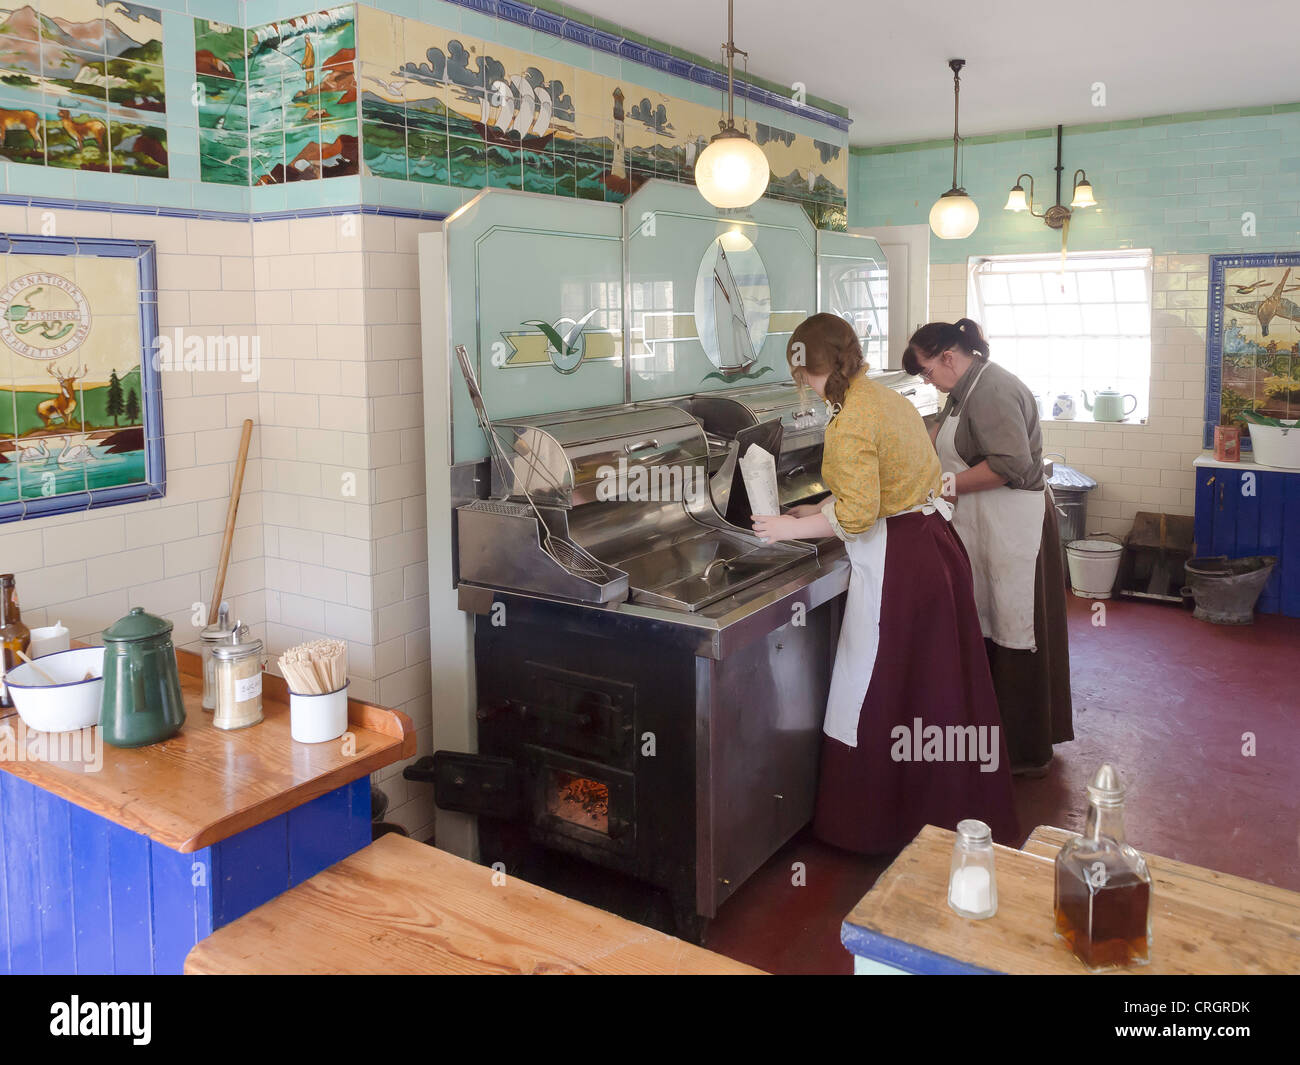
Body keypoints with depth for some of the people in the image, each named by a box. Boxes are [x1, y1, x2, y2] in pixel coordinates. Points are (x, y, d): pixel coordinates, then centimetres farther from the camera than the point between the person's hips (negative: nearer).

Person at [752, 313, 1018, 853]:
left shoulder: (849, 423, -19)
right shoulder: (887, 398, 8)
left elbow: (856, 516, -22)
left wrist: (790, 528, -10)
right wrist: (820, 509, 19)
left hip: (895, 566, -9)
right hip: (935, 548, 9)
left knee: (878, 697, 6)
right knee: (937, 686, 20)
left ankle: (875, 825, 21)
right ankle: (953, 810, 37)